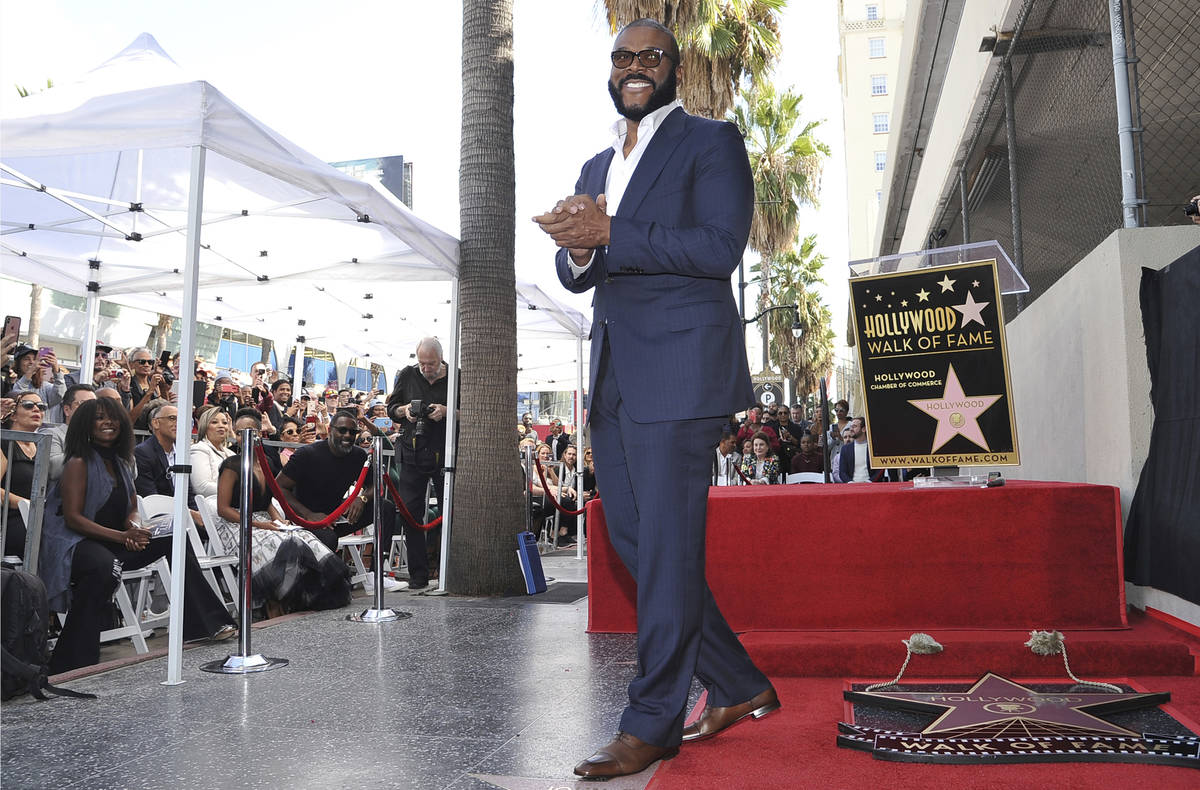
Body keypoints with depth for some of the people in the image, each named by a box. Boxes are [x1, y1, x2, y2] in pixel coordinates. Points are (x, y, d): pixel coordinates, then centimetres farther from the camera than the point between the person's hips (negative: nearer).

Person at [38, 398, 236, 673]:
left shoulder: (121, 463, 15)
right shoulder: (79, 463, -8)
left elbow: (132, 509, 18)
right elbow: (72, 517, -15)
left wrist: (134, 528, -7)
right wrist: (122, 536, -23)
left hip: (115, 545, 8)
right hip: (74, 543, -8)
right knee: (105, 567, -40)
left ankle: (208, 624, -5)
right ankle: (71, 663, -30)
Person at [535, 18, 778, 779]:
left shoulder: (711, 142, 0)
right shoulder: (597, 167, 22)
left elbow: (720, 247, -14)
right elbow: (576, 274, 18)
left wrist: (610, 233, -18)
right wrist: (579, 249, -6)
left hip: (679, 370, -8)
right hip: (615, 375, 8)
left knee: (666, 544, -5)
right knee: (634, 539, 10)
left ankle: (653, 723, 7)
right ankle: (740, 687, 24)